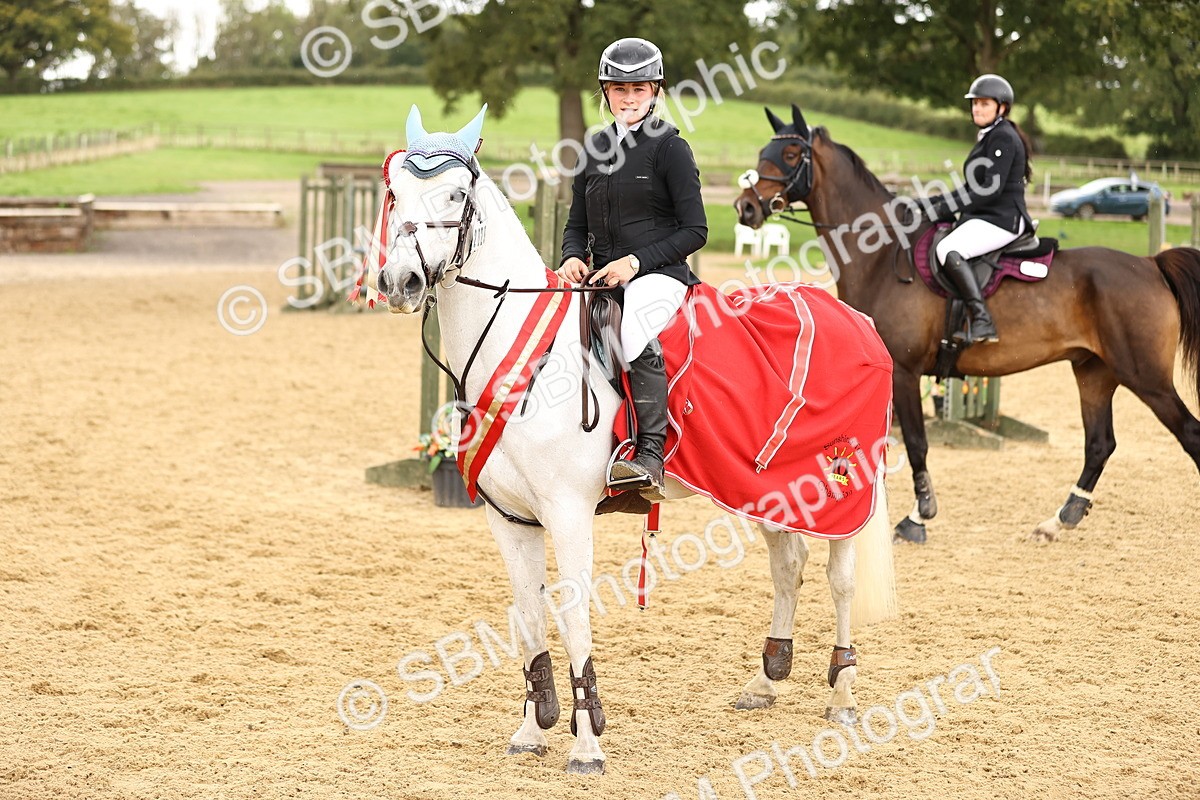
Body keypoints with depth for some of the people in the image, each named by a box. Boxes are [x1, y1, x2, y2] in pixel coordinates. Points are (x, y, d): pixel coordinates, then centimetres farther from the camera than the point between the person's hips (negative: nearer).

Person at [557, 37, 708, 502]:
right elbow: (577, 224, 23)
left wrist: (636, 261, -14)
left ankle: (650, 455, -40)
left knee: (635, 329, -36)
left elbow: (694, 231, -5)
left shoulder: (669, 147, -1)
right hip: (602, 279, 7)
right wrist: (573, 257, 0)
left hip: (658, 275, -7)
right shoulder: (594, 151, 16)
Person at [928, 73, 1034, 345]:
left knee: (949, 250, -32)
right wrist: (932, 202, 14)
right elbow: (972, 189, 24)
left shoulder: (1003, 138, -12)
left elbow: (991, 190, -20)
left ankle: (982, 322, -36)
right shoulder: (987, 137, 20)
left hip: (1002, 220, -11)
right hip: (982, 218, 11)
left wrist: (946, 207, -19)